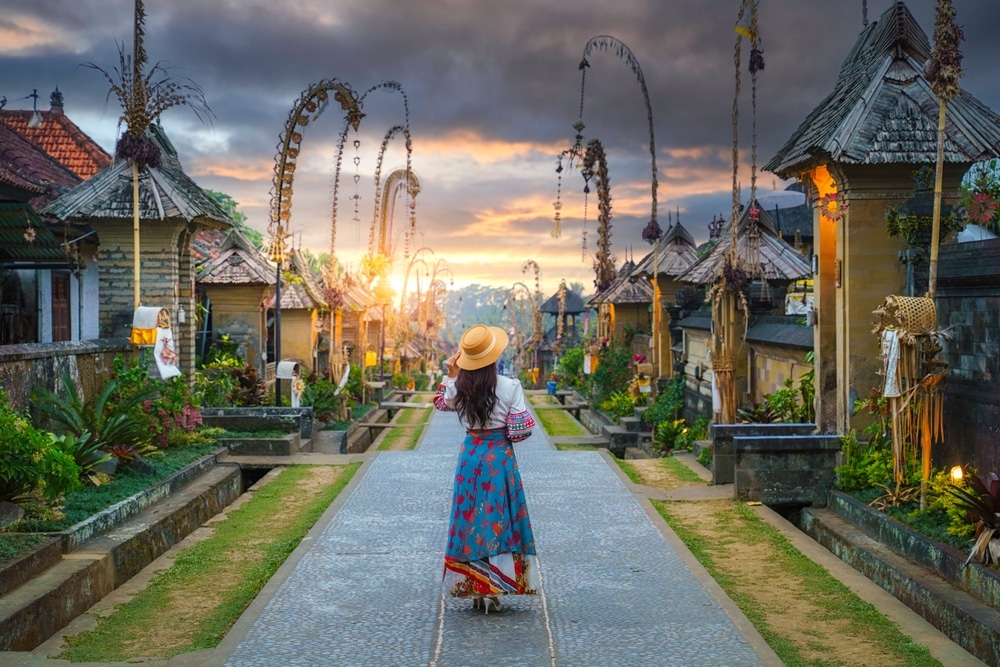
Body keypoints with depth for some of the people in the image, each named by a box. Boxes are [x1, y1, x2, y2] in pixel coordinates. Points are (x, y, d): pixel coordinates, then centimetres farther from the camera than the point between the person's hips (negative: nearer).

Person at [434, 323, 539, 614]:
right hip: (500, 458, -2)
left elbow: (440, 403, 18)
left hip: (470, 456, 3)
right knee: (498, 519, 6)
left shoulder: (458, 387, -5)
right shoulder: (510, 387, -13)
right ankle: (493, 591, 7)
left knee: (470, 520, 11)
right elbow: (522, 431, -11)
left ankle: (475, 590, 17)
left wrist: (450, 375, 15)